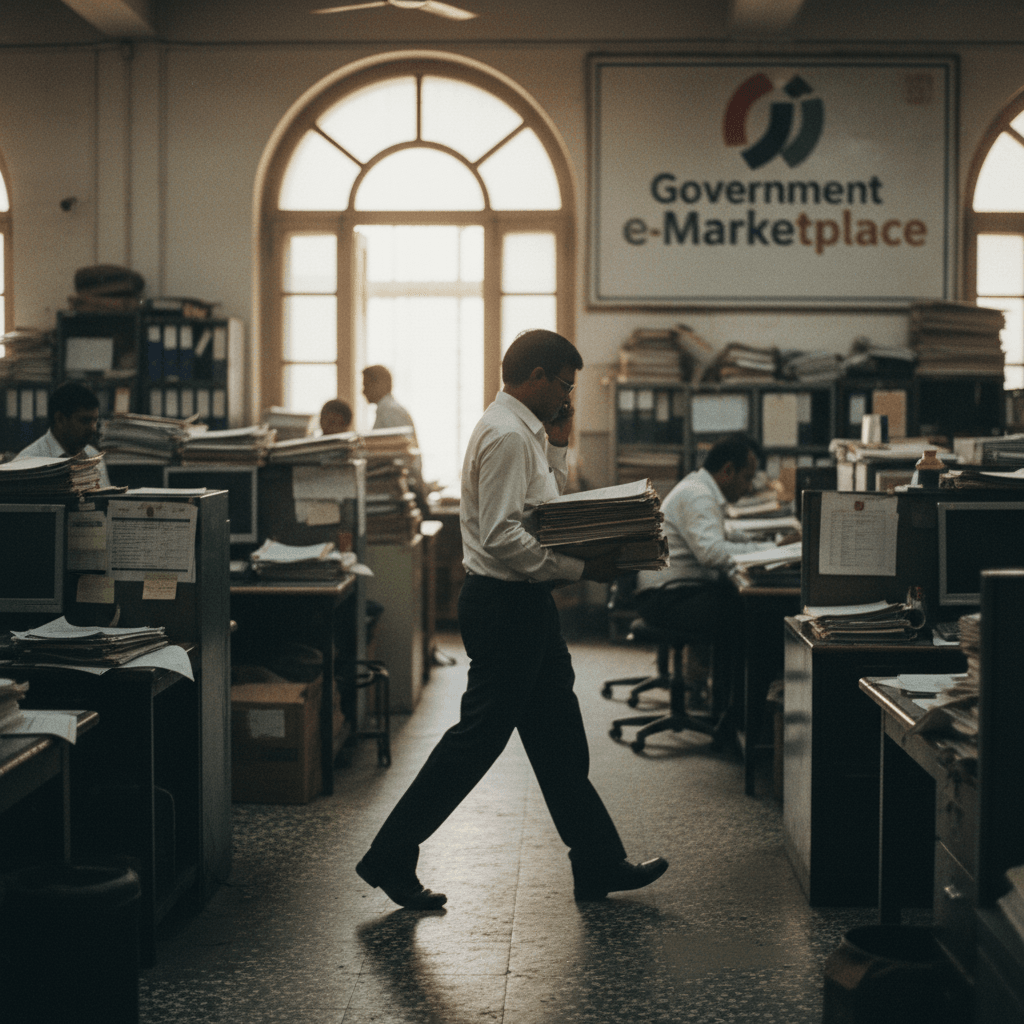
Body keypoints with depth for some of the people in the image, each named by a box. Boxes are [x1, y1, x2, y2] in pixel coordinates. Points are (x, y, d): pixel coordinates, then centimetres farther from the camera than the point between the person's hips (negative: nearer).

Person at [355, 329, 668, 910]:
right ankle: (390, 858, 6)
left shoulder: (526, 431, 14)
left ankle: (600, 865, 22)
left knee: (560, 739, 14)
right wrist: (581, 569, -24)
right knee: (480, 736, -3)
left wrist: (558, 445, 12)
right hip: (505, 605, -11)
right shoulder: (507, 435, -18)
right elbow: (502, 536, -27)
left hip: (527, 605, 11)